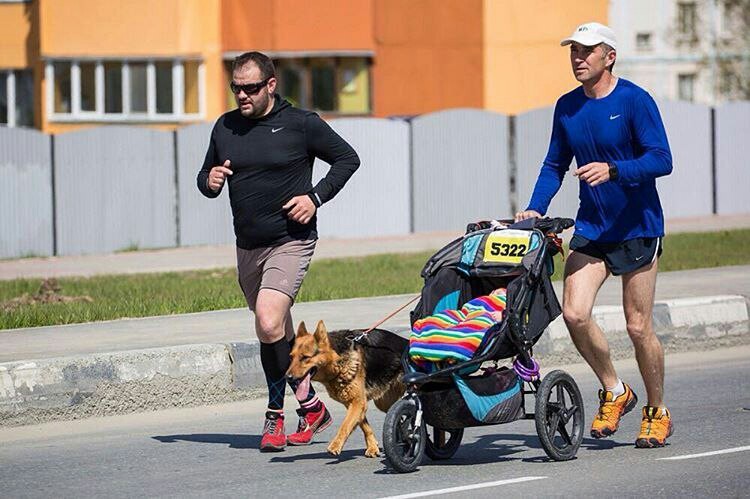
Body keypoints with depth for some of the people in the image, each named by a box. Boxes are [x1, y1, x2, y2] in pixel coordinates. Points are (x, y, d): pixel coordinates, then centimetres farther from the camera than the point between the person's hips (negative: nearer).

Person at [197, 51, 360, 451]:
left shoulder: (301, 124, -6)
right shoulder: (225, 127, 7)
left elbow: (347, 158, 3)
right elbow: (205, 176, 19)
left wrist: (316, 197, -9)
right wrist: (210, 181, -6)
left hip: (291, 242, -6)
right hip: (247, 247, 6)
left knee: (270, 325, -22)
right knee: (279, 334, 13)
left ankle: (276, 412, -8)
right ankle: (311, 407, 27)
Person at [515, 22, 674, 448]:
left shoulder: (635, 101, -11)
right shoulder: (567, 107, 6)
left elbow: (662, 159, -17)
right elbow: (555, 165, 15)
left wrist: (613, 169, -31)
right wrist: (535, 209, 1)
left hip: (637, 228, -5)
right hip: (591, 228, 5)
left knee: (638, 327, -1)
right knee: (574, 313, -13)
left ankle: (658, 413, 18)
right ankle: (615, 392, 9)